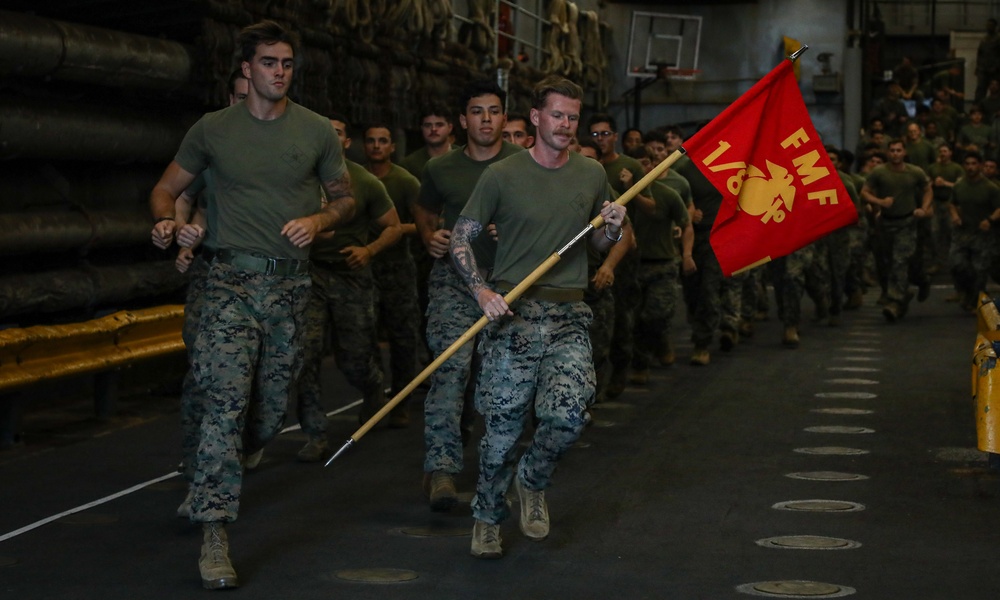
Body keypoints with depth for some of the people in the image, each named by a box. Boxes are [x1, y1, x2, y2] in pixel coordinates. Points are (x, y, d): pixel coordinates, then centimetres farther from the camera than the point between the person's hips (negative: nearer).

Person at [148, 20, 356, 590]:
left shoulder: (317, 131, 7)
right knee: (227, 401, -16)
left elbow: (346, 199, 15)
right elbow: (168, 188, 13)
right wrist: (166, 222, -9)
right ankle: (214, 533, -15)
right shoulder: (213, 129, 4)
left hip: (291, 282, 3)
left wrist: (318, 221, -6)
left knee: (272, 410, 7)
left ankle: (212, 479, 37)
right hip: (233, 278, -2)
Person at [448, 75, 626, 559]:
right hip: (512, 313, -2)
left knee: (566, 417, -16)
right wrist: (482, 291, -12)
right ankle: (487, 518, 24)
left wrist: (613, 228, -2)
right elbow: (461, 238, 1)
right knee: (502, 425, 0)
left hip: (569, 317, 2)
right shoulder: (503, 175, -1)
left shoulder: (592, 175, 10)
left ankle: (533, 481, 16)